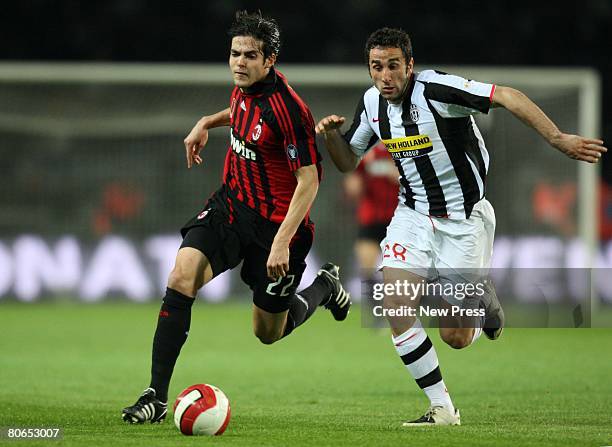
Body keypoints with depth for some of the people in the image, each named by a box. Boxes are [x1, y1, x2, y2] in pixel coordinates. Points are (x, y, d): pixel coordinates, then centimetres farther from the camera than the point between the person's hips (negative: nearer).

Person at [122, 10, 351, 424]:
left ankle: (325, 287, 40)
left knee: (269, 332, 8)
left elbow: (309, 180, -22)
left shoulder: (287, 108, -24)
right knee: (180, 280, -18)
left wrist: (282, 242, -26)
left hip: (276, 223, -6)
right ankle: (157, 397, -16)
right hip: (230, 205, 6)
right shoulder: (246, 88, -1)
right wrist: (207, 123, 17)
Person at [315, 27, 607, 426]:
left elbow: (506, 96, -26)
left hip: (464, 220, -5)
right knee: (395, 309, -16)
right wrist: (331, 134, -9)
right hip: (414, 216, 5)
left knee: (456, 337, -2)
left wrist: (558, 138, -33)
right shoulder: (372, 102, -1)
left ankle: (484, 302, 35)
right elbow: (349, 162, 13)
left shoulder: (434, 88, -22)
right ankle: (442, 409, -4)